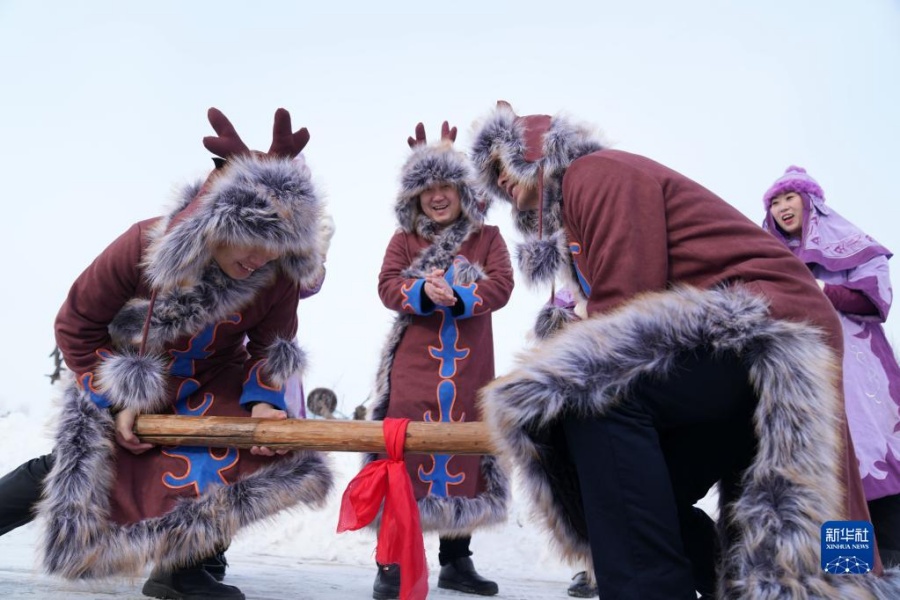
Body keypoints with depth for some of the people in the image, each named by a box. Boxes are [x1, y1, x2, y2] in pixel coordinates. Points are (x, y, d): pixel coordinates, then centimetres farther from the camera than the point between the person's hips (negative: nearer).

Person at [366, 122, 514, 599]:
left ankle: (456, 561, 23)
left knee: (465, 454, 8)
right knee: (405, 452, -5)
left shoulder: (486, 236, 9)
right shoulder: (404, 240, 9)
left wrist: (458, 297, -22)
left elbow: (501, 285, -5)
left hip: (470, 367, 2)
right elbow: (387, 286, -4)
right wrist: (423, 292, -24)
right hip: (414, 363, -1)